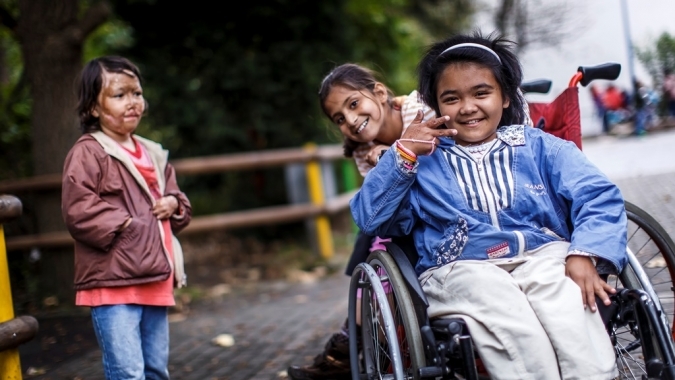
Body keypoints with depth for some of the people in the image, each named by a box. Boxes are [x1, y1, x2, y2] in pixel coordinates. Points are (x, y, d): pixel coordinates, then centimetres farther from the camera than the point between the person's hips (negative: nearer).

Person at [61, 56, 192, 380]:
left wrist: (173, 204, 3)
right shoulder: (87, 153, -8)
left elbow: (177, 198, 26)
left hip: (155, 282, 8)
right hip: (112, 283, -8)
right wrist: (124, 224, -17)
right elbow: (78, 210, -17)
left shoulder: (153, 155, 17)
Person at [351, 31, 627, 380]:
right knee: (514, 329, -36)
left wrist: (584, 255, -17)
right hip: (461, 268, -1)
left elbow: (598, 197, 3)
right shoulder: (424, 158, 20)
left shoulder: (539, 146, 19)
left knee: (572, 309, -36)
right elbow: (370, 219, 9)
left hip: (543, 256, 1)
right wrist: (402, 155, -3)